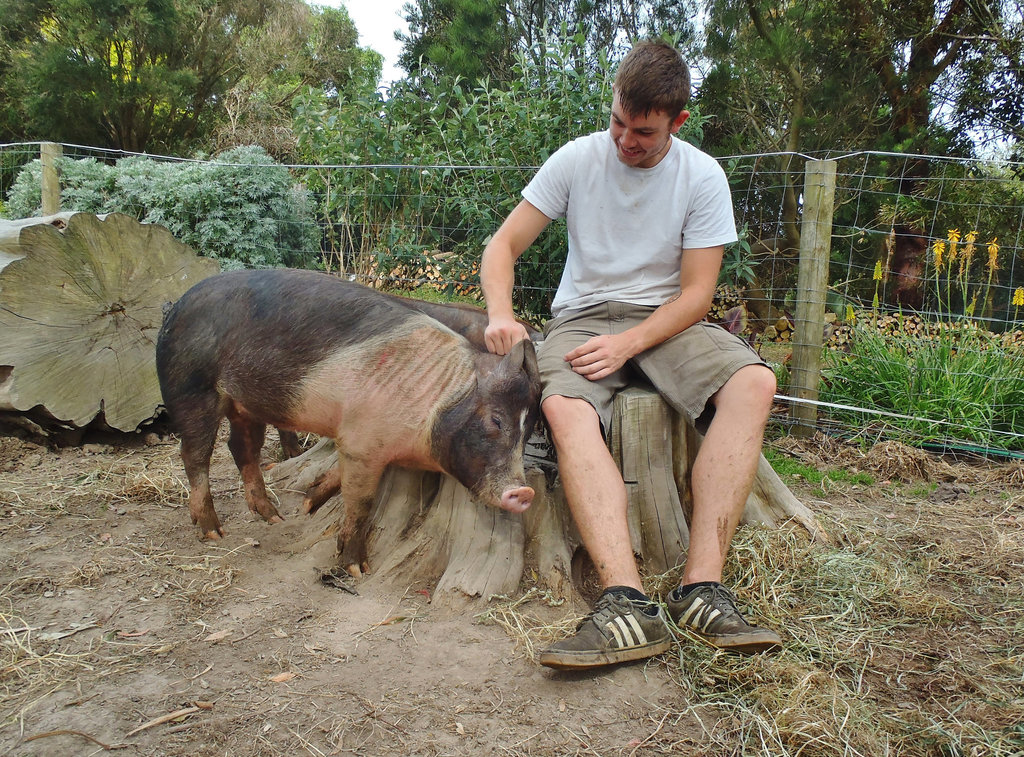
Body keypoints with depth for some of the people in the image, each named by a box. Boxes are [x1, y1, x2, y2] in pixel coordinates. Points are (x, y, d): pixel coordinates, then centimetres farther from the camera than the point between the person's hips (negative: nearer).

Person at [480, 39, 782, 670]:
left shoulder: (703, 177, -3)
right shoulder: (577, 159, -2)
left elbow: (696, 293, -6)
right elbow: (503, 247, -2)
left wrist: (629, 343, -22)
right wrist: (501, 312, -22)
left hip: (667, 319, 1)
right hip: (583, 314, 0)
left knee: (754, 382, -30)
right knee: (565, 407, -35)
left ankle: (702, 587, -34)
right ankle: (630, 605, -44)